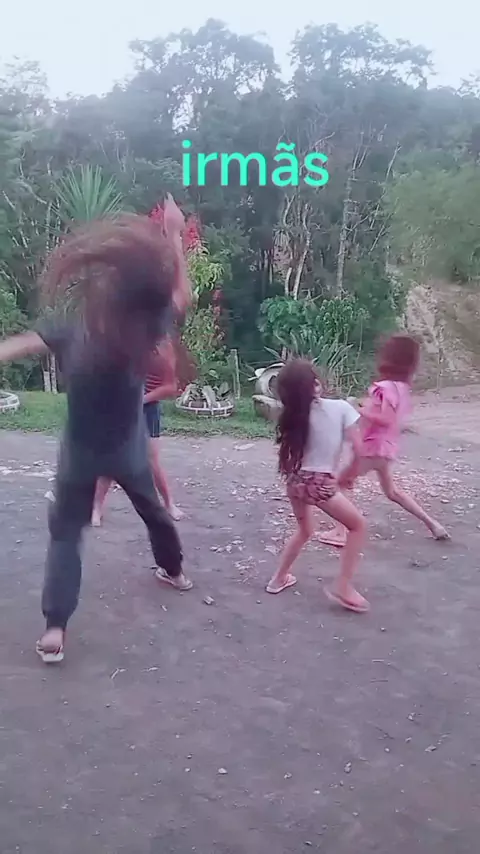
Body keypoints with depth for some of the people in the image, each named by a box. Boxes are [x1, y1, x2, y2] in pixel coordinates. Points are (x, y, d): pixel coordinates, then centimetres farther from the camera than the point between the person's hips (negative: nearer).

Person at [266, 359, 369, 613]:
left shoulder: (293, 416, 2)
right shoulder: (341, 408, -9)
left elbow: (290, 453, 0)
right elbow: (359, 449, -8)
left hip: (296, 481, 5)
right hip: (321, 484, -5)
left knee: (304, 530, 31)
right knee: (358, 525, 16)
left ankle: (279, 578, 39)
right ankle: (343, 587, 12)